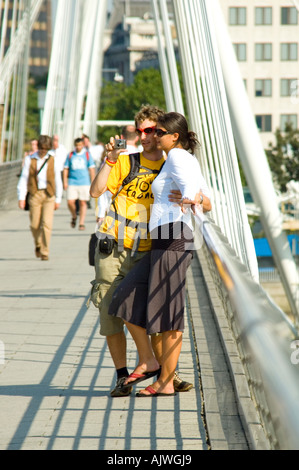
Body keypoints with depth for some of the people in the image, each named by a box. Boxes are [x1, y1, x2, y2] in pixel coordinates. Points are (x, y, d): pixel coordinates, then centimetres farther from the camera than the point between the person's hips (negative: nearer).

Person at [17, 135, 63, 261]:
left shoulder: (52, 160, 7)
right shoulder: (30, 159, 5)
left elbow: (57, 180, 12)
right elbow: (23, 179, 5)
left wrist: (58, 199, 10)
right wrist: (21, 197, -1)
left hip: (49, 195, 0)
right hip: (34, 195, 0)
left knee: (47, 224, -11)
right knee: (34, 225, 3)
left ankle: (44, 252, -5)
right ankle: (38, 245, 32)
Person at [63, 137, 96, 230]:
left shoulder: (87, 155, 6)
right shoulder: (70, 155, 9)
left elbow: (91, 169, 8)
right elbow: (66, 169, 11)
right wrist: (65, 182, 2)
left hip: (84, 183, -1)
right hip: (72, 182, 1)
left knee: (83, 203, -2)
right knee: (70, 202, -8)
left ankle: (81, 223, 5)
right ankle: (74, 217, 20)